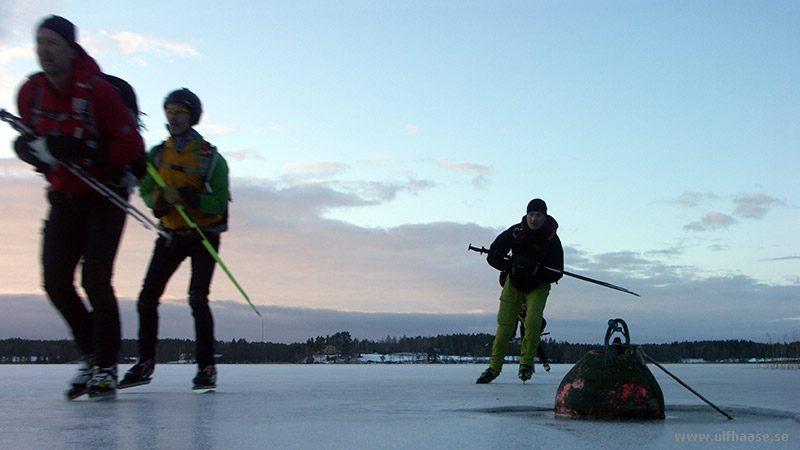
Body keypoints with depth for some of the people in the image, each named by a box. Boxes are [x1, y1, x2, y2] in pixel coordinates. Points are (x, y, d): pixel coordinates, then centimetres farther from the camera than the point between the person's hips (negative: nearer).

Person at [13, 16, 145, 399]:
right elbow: (28, 141, 12)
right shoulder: (30, 92, 0)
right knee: (55, 280, -2)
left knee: (95, 279, -13)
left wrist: (81, 151, -30)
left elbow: (132, 147, -19)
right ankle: (90, 354, 18)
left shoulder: (97, 91, -19)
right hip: (63, 198, 6)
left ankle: (106, 368, -1)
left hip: (105, 196, -5)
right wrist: (33, 149, -13)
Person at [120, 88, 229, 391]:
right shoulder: (156, 154, 2)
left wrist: (187, 196, -32)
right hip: (170, 235, 5)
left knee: (197, 298, -17)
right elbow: (146, 191, 8)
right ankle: (145, 363, 16)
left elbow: (220, 203, -18)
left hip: (204, 236, -4)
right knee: (147, 298, 1)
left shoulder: (211, 158, -12)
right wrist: (159, 199, -15)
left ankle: (206, 367, -7)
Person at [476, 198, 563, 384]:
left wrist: (535, 269, -34)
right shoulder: (515, 232, -18)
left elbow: (556, 274, -17)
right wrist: (511, 266, -28)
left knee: (533, 321, -20)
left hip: (538, 285, -1)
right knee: (505, 325, -4)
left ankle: (526, 362, 0)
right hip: (514, 282, 1)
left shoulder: (552, 240, -19)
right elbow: (492, 256, -11)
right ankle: (494, 367, 9)